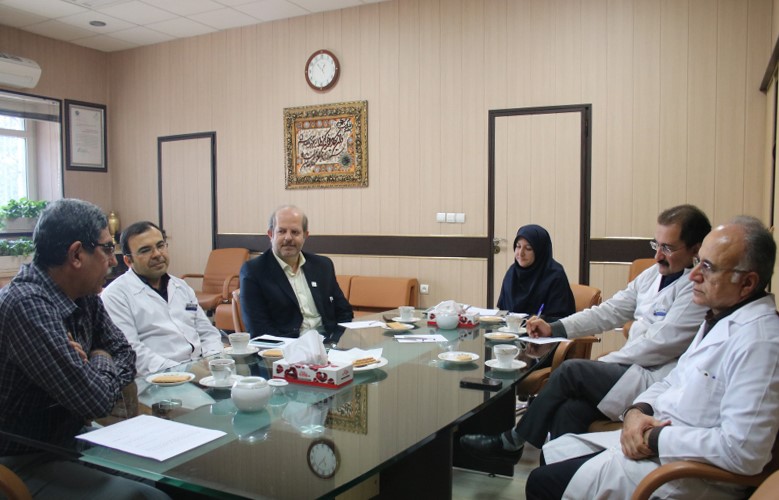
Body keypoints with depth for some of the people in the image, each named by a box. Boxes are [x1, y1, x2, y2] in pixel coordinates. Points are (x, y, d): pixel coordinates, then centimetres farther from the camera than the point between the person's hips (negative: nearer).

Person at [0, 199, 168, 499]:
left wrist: (94, 366, -13)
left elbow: (125, 356, 8)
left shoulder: (85, 296, 0)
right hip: (24, 462, -8)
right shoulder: (28, 305, -27)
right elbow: (96, 401, -28)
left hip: (70, 442, 8)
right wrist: (101, 363, -7)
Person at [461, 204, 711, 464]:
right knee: (570, 409, -18)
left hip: (655, 383, -7)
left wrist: (604, 362, -8)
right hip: (631, 372, 7)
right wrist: (553, 329, 4)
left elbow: (658, 345, -17)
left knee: (571, 371, -17)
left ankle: (511, 442, -1)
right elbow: (609, 311, 13)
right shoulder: (653, 274, 14)